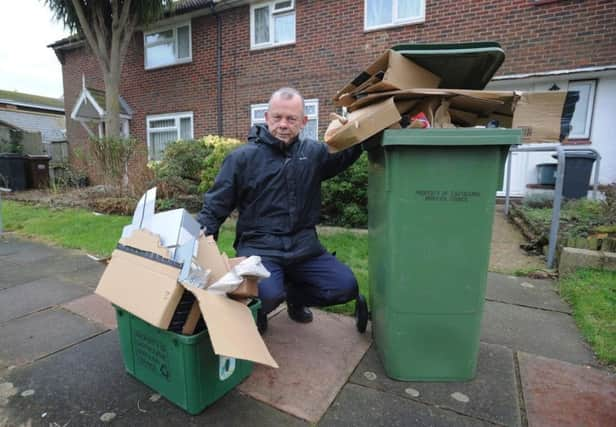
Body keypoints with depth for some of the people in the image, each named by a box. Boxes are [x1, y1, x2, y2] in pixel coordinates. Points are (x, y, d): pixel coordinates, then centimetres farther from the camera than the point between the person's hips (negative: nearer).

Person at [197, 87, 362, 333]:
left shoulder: (314, 152, 7)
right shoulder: (242, 157, -3)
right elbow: (214, 206, -1)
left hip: (304, 246, 4)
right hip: (258, 246, -3)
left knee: (346, 286, -9)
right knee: (268, 294, -31)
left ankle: (295, 295, 22)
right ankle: (256, 312, 10)